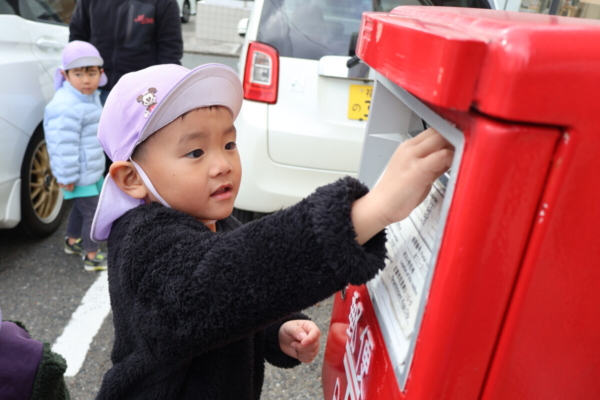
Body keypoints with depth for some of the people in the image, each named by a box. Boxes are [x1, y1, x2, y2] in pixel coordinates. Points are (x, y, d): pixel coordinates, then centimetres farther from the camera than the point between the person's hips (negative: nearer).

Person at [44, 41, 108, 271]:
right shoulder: (66, 107, -27)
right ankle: (92, 257, 13)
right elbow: (64, 147, -27)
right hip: (80, 176, -10)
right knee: (92, 212, -1)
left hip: (91, 171, 10)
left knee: (81, 207, 24)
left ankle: (73, 241, 44)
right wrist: (67, 177, -23)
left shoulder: (91, 97, 7)